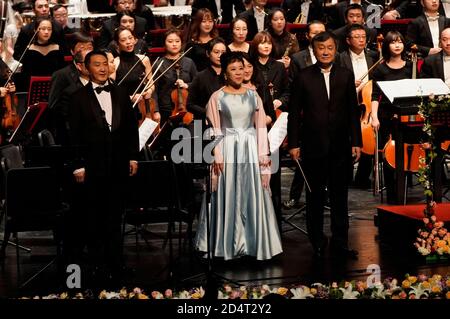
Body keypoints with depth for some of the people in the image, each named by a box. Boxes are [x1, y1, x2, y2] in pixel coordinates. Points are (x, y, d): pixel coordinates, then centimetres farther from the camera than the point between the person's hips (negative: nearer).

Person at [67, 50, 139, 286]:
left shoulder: (120, 95, 10)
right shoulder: (79, 98, -1)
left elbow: (131, 127, 11)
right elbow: (75, 134, -4)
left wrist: (133, 157, 5)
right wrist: (78, 166, -9)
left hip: (118, 165, 3)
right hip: (93, 166, -3)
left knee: (115, 215, 8)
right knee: (93, 217, 4)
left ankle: (115, 263, 16)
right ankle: (97, 264, 12)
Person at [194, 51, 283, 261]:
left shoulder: (253, 96, 8)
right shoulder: (217, 97, 0)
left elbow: (261, 127, 6)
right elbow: (215, 130, -3)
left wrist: (263, 154, -1)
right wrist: (217, 156, -11)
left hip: (251, 149, 3)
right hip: (228, 150, -2)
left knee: (253, 195, 4)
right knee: (228, 196, 1)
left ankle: (253, 241, 14)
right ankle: (228, 244, 10)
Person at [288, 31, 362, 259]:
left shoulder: (346, 76, 6)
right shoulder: (303, 77, 0)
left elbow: (353, 111, 7)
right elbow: (294, 113, 0)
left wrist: (356, 141, 2)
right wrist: (293, 144, -4)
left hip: (340, 146, 2)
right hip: (313, 146, -1)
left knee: (340, 197, 6)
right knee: (315, 197, 7)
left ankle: (340, 243, 13)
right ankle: (317, 243, 18)